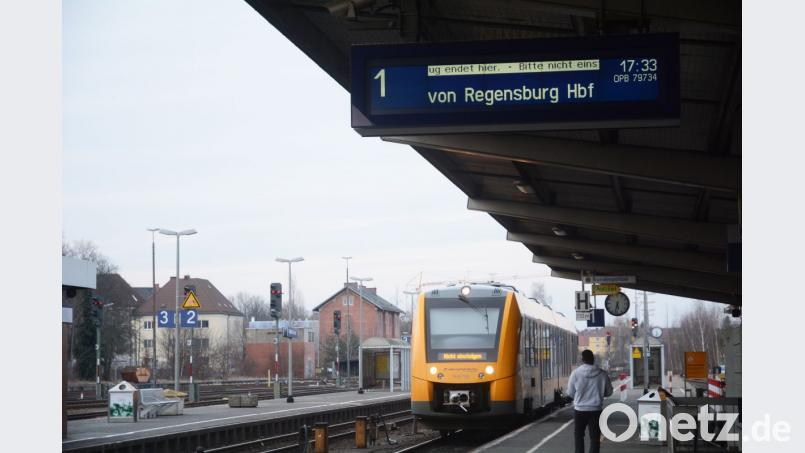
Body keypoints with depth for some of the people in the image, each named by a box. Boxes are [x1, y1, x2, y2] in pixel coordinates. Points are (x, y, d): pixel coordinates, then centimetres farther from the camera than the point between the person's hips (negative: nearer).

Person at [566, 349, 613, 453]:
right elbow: (609, 392, 3)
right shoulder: (602, 374, -7)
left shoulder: (576, 373, -10)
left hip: (580, 409, 0)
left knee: (579, 435, 16)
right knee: (595, 437, 7)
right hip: (596, 410, 0)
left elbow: (570, 393, -3)